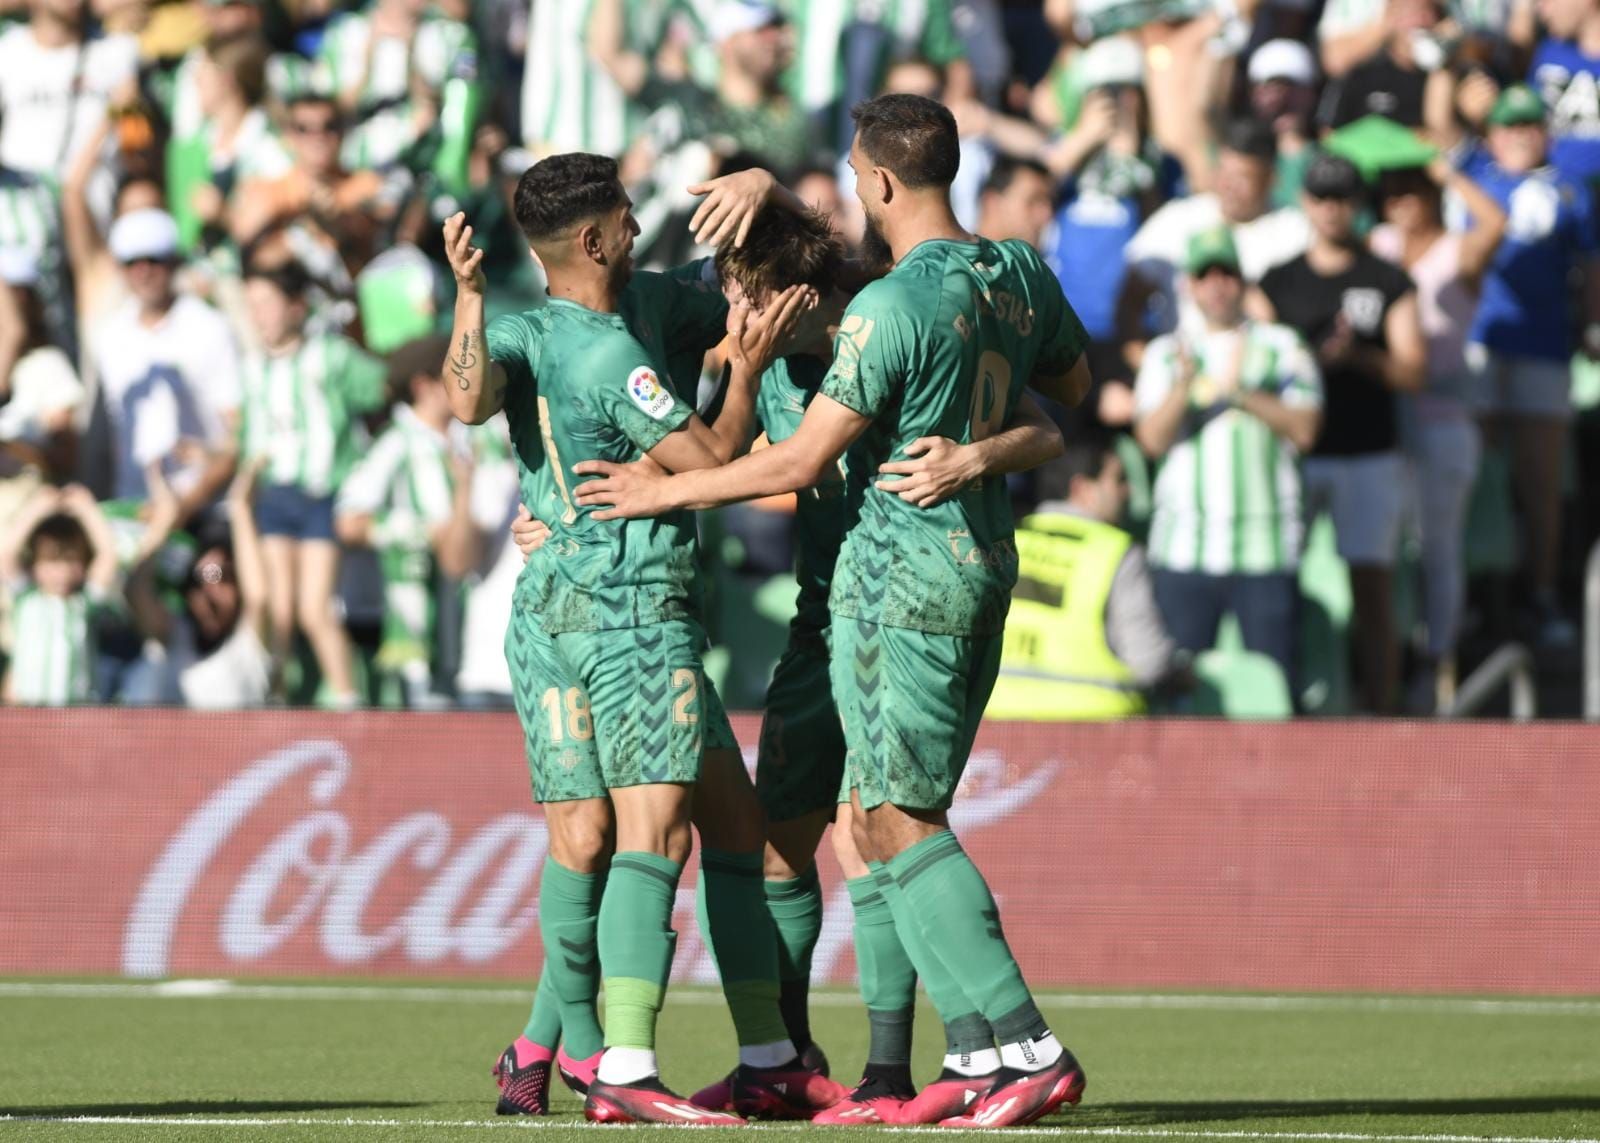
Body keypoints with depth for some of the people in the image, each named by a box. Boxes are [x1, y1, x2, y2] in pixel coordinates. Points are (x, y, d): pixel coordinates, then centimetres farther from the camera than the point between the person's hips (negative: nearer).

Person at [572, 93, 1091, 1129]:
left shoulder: (893, 306, -18)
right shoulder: (1021, 275, 7)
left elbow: (799, 462, -16)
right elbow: (1073, 384, 26)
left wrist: (667, 491, -5)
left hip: (901, 573, -8)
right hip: (986, 563, 8)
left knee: (898, 822, -6)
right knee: (895, 814, 13)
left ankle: (1030, 1047, -12)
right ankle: (979, 1053, 7)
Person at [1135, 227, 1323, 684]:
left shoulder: (1281, 346, 11)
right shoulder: (1166, 353, 13)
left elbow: (1304, 430, -1)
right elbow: (1153, 439, -1)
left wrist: (1243, 393, -15)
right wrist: (1184, 384, -18)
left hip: (1265, 545, -1)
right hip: (1183, 545, 1)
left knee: (1274, 676, -5)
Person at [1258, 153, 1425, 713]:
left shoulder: (1390, 283, 6)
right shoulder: (1279, 282, 10)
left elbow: (1413, 372, 0)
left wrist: (1357, 356, -18)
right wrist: (1314, 358, -13)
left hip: (1369, 454, -1)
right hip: (1296, 452, 1)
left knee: (1372, 588, -3)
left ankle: (1379, 710, 0)